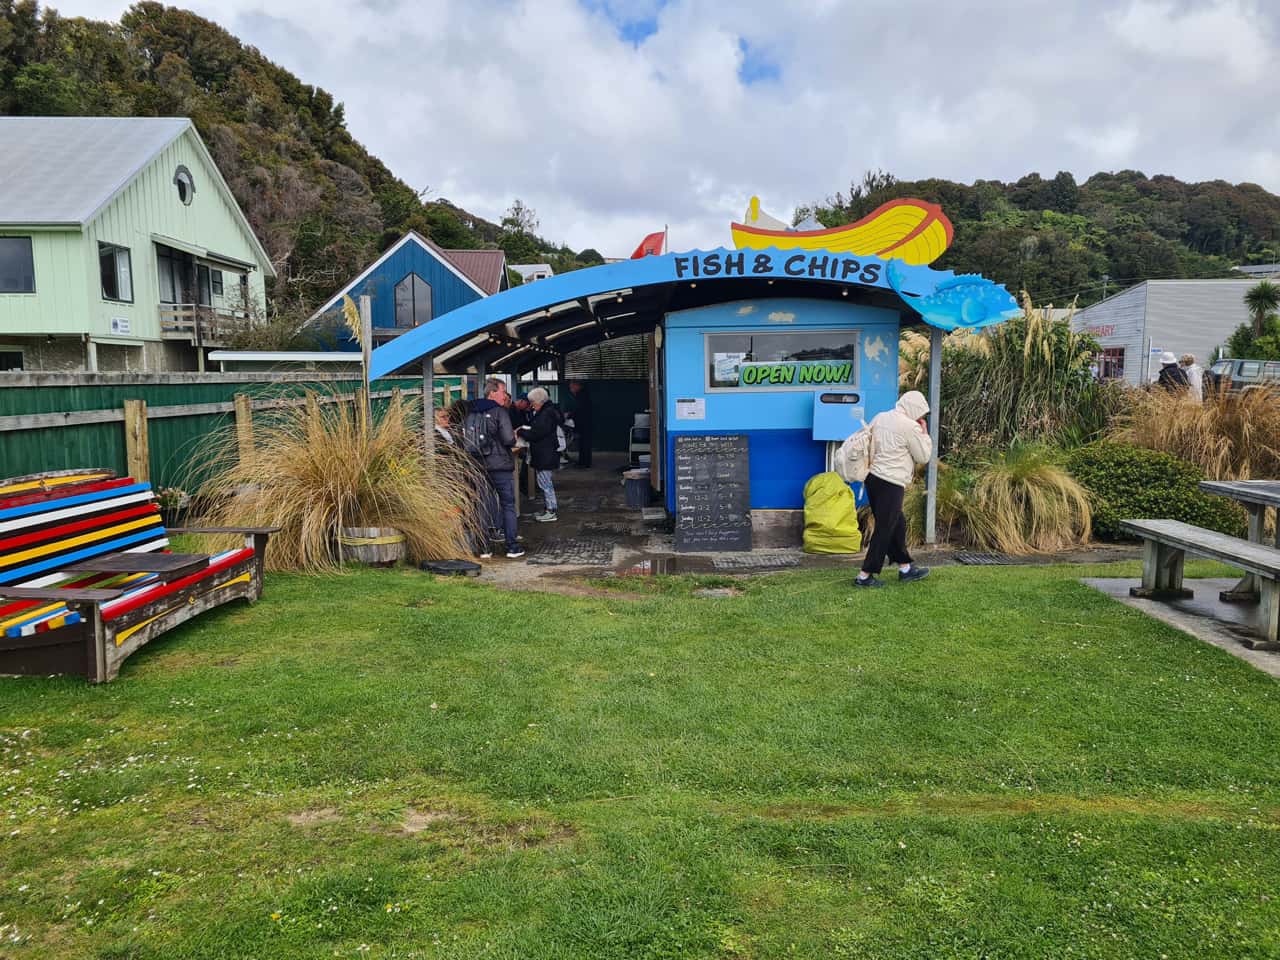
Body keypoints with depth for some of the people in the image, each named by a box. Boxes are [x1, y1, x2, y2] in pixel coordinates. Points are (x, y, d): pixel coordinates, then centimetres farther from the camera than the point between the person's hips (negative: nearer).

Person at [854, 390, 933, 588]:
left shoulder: (880, 417, 10)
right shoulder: (911, 427, -12)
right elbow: (923, 457, -3)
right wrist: (924, 433, 6)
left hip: (873, 477, 9)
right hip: (891, 483, -9)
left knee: (897, 524, 19)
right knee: (884, 529, -1)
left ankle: (905, 568, 28)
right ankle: (865, 576, 1)